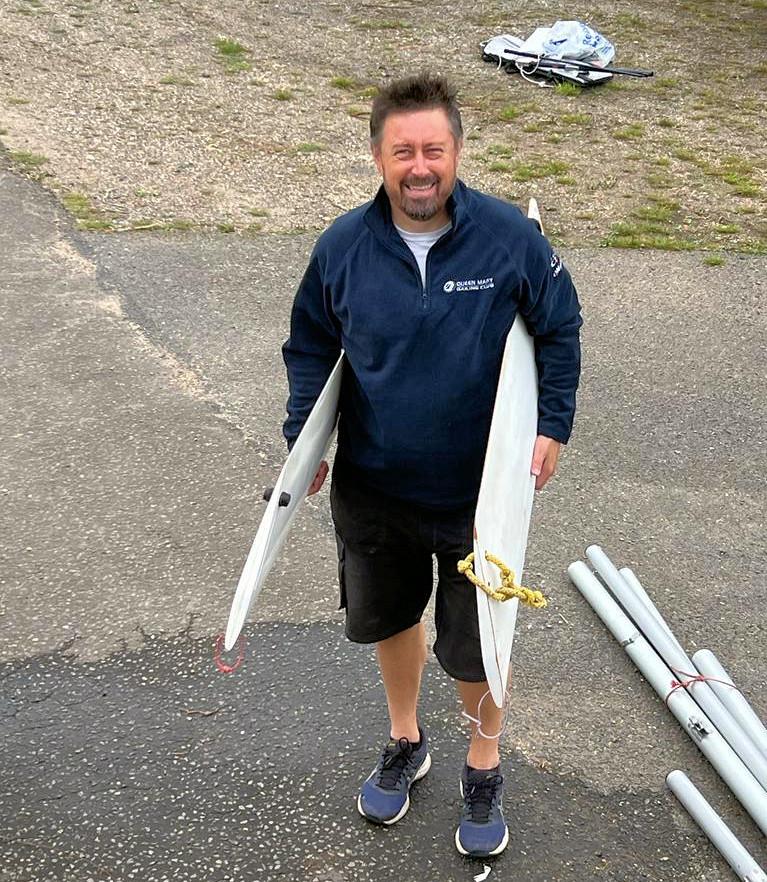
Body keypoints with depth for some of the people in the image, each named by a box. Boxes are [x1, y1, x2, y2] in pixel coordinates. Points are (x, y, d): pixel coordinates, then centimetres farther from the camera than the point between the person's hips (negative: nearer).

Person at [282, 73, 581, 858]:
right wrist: (302, 438, -3)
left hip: (479, 491, -2)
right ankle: (405, 742, 50)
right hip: (371, 488, 3)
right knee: (388, 617, 22)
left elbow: (559, 330, -1)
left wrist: (553, 425, -9)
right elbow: (310, 346, 5)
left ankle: (484, 769, 40)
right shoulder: (342, 246, -9)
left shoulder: (509, 236, -15)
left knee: (475, 643, 11)